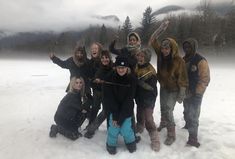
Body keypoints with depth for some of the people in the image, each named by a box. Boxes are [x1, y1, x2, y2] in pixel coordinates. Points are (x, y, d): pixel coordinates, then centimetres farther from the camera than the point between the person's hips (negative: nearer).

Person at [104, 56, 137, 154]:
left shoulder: (132, 79, -13)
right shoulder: (109, 78, -13)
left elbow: (129, 100, -14)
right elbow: (108, 98, -13)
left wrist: (121, 117, -19)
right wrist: (115, 115, -18)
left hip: (126, 110, 0)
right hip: (113, 108, 0)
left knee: (125, 128, -9)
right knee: (113, 126, -13)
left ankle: (130, 141, 25)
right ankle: (111, 144, 18)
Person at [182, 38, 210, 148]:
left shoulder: (201, 61, -16)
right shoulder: (184, 59, 6)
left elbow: (205, 79, -18)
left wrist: (197, 93, -19)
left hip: (195, 94, -7)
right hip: (185, 93, 7)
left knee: (193, 115, -4)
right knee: (187, 112, 23)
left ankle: (193, 138, 6)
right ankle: (187, 125, 45)